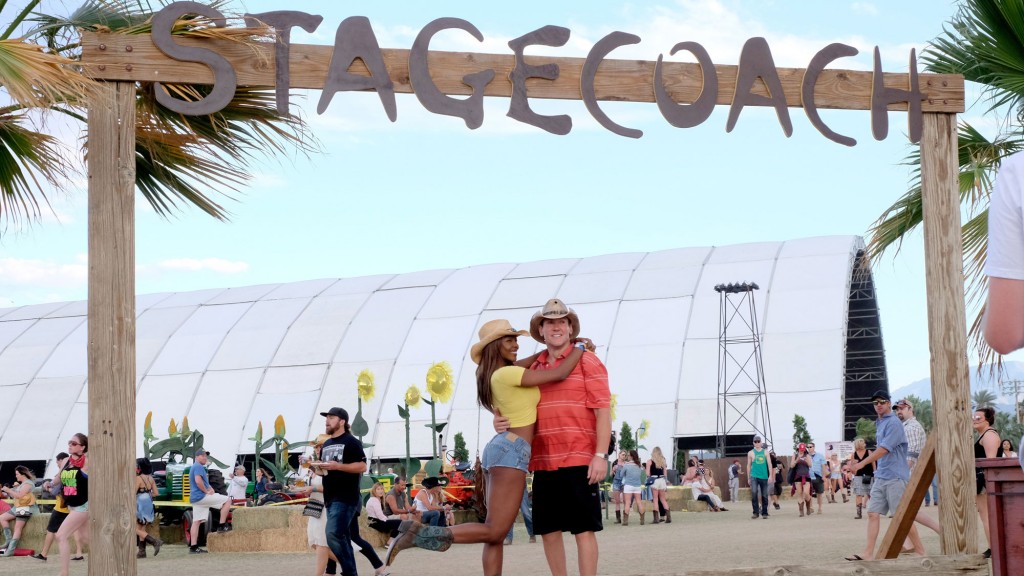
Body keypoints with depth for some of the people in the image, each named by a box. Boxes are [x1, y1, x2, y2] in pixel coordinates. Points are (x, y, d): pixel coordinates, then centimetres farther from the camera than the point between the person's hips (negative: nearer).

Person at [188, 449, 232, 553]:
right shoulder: (198, 467, -10)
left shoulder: (194, 467, 24)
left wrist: (209, 488, 11)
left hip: (194, 498, 10)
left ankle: (193, 547, 3)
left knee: (196, 522, 7)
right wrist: (207, 491, -13)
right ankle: (222, 525, -7)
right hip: (201, 496, -10)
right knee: (227, 500, -6)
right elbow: (198, 481, -24)